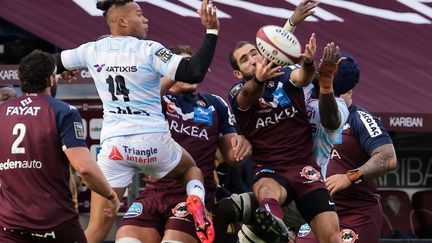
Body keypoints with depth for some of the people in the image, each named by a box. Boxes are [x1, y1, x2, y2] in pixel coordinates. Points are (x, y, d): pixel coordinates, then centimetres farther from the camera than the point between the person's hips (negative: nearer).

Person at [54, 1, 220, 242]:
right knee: (191, 167, 29)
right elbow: (195, 73, -18)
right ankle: (196, 199, -4)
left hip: (113, 144, 2)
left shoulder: (91, 51, 4)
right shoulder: (148, 50, -9)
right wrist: (211, 32, -12)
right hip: (152, 140, -2)